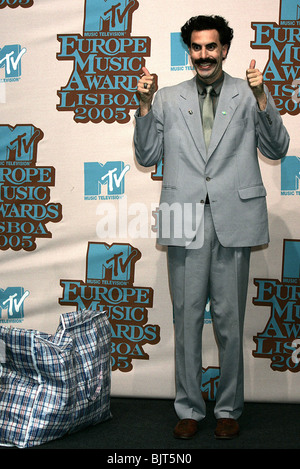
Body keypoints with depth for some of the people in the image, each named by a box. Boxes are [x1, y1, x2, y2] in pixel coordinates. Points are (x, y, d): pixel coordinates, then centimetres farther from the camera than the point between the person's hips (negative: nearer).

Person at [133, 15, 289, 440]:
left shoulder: (249, 94, 8)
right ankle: (189, 409, 19)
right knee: (187, 318, 6)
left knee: (230, 320, 5)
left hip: (233, 219, -1)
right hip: (186, 222, 1)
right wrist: (145, 106, -2)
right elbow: (146, 157, 10)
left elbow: (277, 149, 3)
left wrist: (261, 99, -9)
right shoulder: (169, 99, 12)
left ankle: (229, 409, 20)